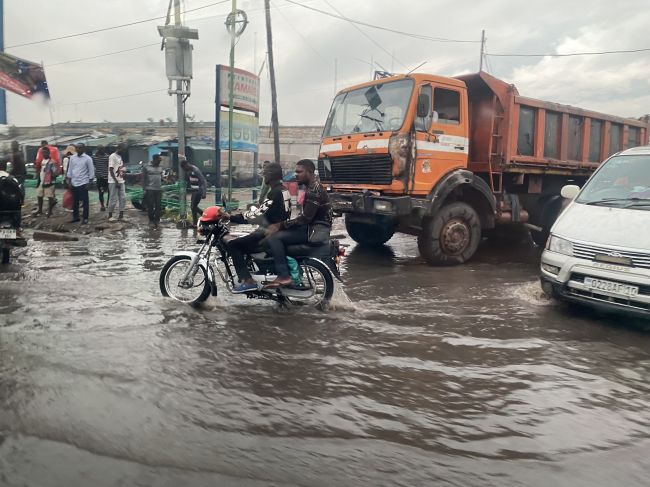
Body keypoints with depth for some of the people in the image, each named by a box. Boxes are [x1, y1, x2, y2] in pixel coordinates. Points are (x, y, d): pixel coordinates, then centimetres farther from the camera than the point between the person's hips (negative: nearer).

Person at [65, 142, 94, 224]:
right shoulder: (72, 158, 7)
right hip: (74, 183, 5)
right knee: (75, 201, 12)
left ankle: (85, 218, 7)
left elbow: (91, 171, -5)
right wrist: (69, 181, 7)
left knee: (85, 202, 1)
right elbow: (70, 169, 12)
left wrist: (89, 182, -9)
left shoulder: (87, 158, -6)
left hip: (83, 183, -5)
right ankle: (75, 217, 22)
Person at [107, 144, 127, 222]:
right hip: (114, 182, -8)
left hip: (121, 181, 8)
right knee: (113, 199, -3)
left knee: (123, 198, 5)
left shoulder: (120, 157, 15)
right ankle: (110, 216, 7)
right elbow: (111, 170, -16)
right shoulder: (112, 156, -12)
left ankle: (121, 214, 10)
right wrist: (116, 181, -19)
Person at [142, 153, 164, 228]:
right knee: (150, 206, 0)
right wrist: (144, 189, -7)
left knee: (158, 206, 1)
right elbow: (143, 179, -2)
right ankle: (151, 220, 10)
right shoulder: (146, 167, -2)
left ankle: (157, 220, 8)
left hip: (159, 189, 4)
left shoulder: (160, 168, 14)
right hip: (150, 190, -4)